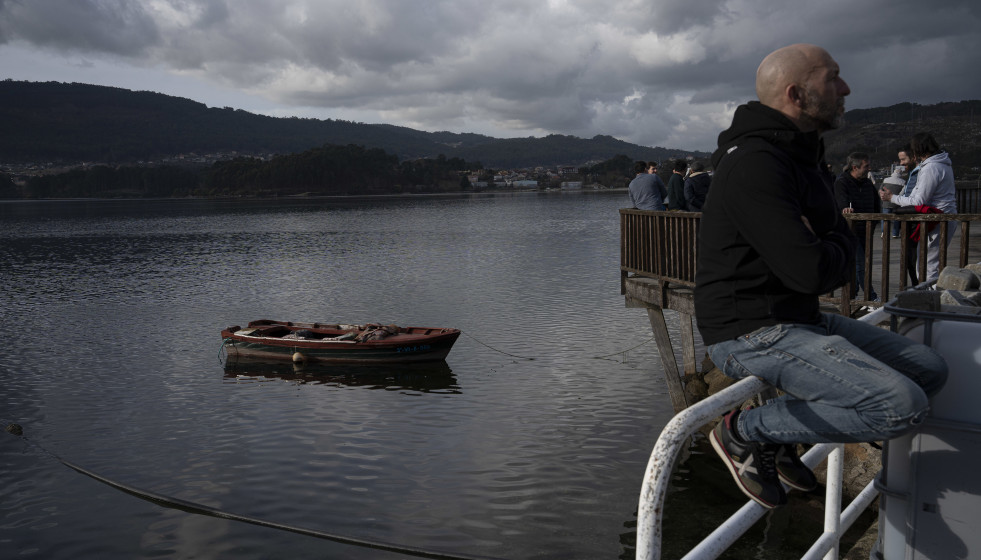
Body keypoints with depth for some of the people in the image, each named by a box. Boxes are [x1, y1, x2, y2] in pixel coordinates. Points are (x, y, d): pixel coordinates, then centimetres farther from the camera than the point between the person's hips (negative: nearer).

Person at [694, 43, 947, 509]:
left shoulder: (802, 157, 14)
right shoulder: (754, 164, -20)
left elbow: (841, 240, 16)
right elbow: (810, 273, -26)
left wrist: (830, 250, -8)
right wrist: (837, 249, -3)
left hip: (799, 319, 10)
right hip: (749, 334, -10)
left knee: (929, 369, 9)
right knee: (902, 405, -21)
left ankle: (785, 432, 9)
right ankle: (745, 432, -6)